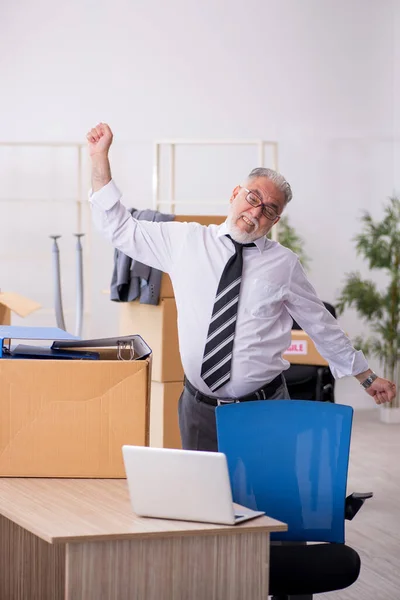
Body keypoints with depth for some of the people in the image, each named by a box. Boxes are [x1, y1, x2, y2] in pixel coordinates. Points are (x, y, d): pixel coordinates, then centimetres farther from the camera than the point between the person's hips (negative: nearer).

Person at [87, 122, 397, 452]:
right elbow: (120, 229, 6)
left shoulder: (283, 264, 0)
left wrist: (367, 378, 14)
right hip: (200, 411, 1)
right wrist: (100, 158, -1)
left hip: (264, 411, -1)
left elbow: (322, 326, 9)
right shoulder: (186, 241, 3)